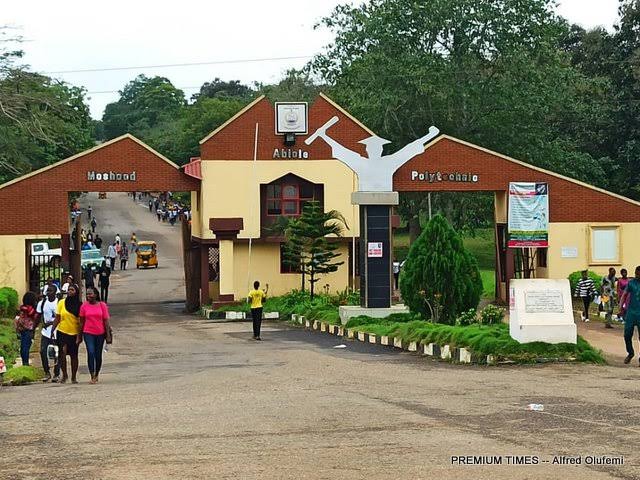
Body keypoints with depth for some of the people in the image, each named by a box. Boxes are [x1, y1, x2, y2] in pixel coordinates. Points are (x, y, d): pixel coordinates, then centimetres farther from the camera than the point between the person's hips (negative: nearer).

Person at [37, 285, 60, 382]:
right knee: (43, 351, -6)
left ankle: (56, 374, 14)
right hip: (45, 331, 3)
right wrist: (42, 322, -1)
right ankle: (47, 373, 8)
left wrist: (51, 323, -17)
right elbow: (40, 315, 15)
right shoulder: (42, 303, 6)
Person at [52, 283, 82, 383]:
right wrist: (51, 330, -2)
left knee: (73, 355, 6)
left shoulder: (79, 305, -2)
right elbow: (57, 319, 3)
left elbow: (81, 322, -2)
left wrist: (79, 336, -8)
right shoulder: (61, 303, 0)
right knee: (62, 352, -12)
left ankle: (74, 377, 17)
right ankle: (64, 374, 4)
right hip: (62, 332, 0)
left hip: (74, 333, 0)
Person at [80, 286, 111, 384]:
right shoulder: (84, 306, -1)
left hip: (100, 333, 1)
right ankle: (92, 377, -12)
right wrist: (80, 335, 6)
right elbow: (81, 321, 5)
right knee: (90, 353, -14)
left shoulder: (102, 305, -2)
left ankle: (96, 375, 26)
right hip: (88, 333, -1)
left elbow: (106, 320, 0)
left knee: (98, 355, 9)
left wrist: (108, 335, -2)